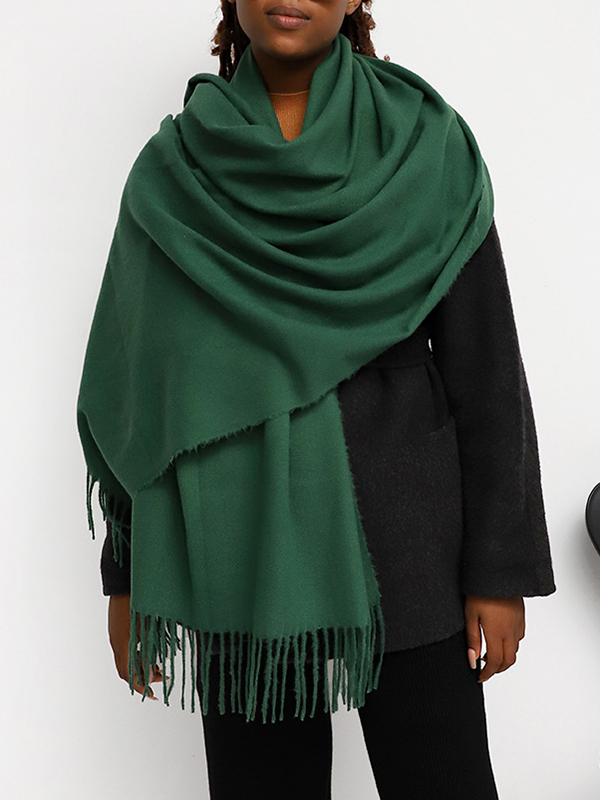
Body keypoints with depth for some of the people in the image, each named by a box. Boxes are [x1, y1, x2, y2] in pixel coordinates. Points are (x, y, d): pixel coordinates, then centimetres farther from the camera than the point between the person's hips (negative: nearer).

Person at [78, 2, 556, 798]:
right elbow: (142, 375, 6)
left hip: (399, 523, -1)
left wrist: (502, 567, -5)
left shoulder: (424, 142, 0)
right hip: (238, 539, 2)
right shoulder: (176, 168, 4)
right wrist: (129, 573, 6)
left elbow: (486, 364, -2)